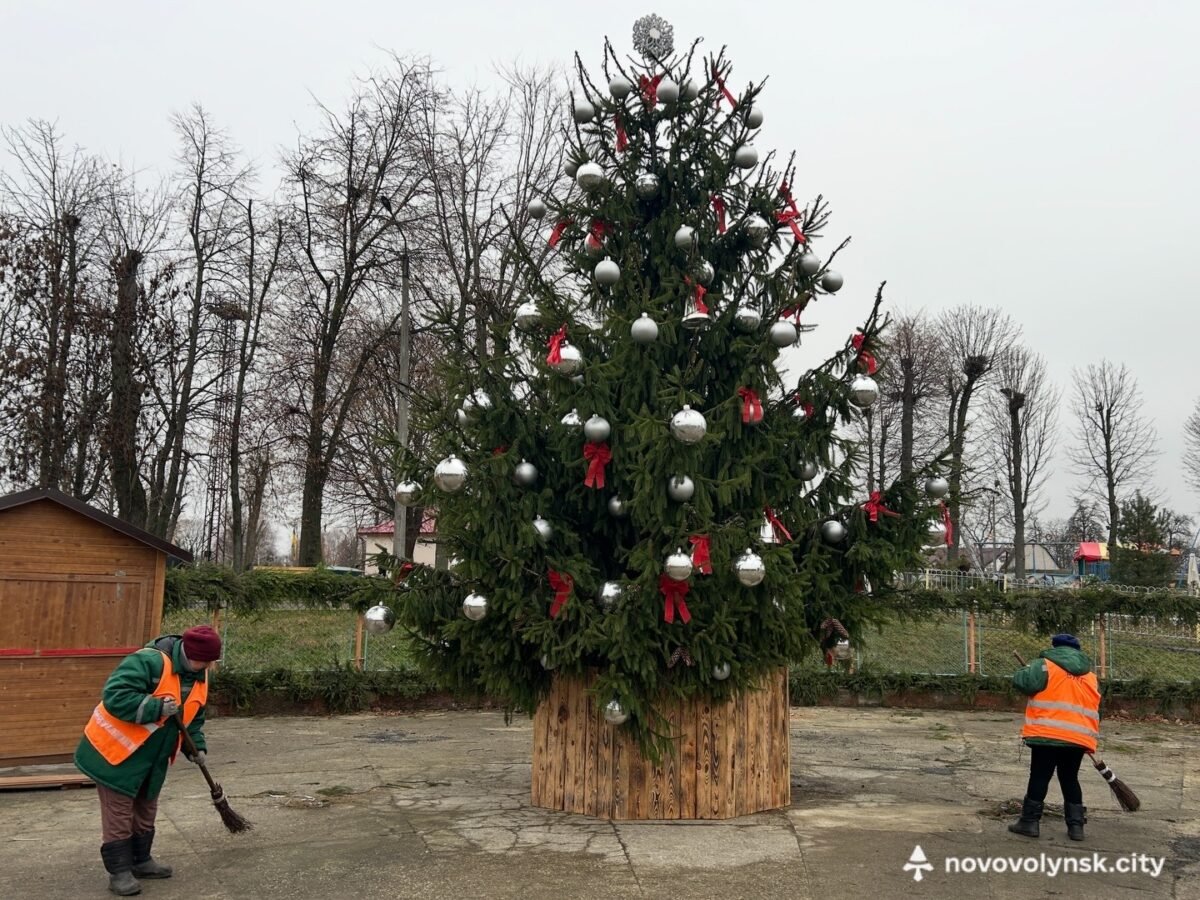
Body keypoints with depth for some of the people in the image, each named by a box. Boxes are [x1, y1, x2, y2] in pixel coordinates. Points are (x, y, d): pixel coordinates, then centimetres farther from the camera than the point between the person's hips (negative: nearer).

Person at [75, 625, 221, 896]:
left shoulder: (198, 675, -1)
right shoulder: (148, 661, -28)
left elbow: (193, 716, 13)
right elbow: (115, 698, -34)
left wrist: (197, 746, 1)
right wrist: (158, 708, -34)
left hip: (153, 758, 8)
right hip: (116, 751, -8)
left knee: (146, 810, 19)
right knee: (119, 811, 0)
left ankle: (140, 860, 33)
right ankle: (119, 870, 11)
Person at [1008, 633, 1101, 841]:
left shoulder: (1045, 665, -2)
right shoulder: (1090, 676, 18)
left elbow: (1022, 683, -13)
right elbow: (1094, 709, 23)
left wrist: (1028, 671, 10)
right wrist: (1091, 738, 31)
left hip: (1047, 734, -5)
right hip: (1079, 737, 5)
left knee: (1039, 777, 2)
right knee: (1070, 779, 17)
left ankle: (1029, 821, 5)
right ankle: (1076, 825, 16)